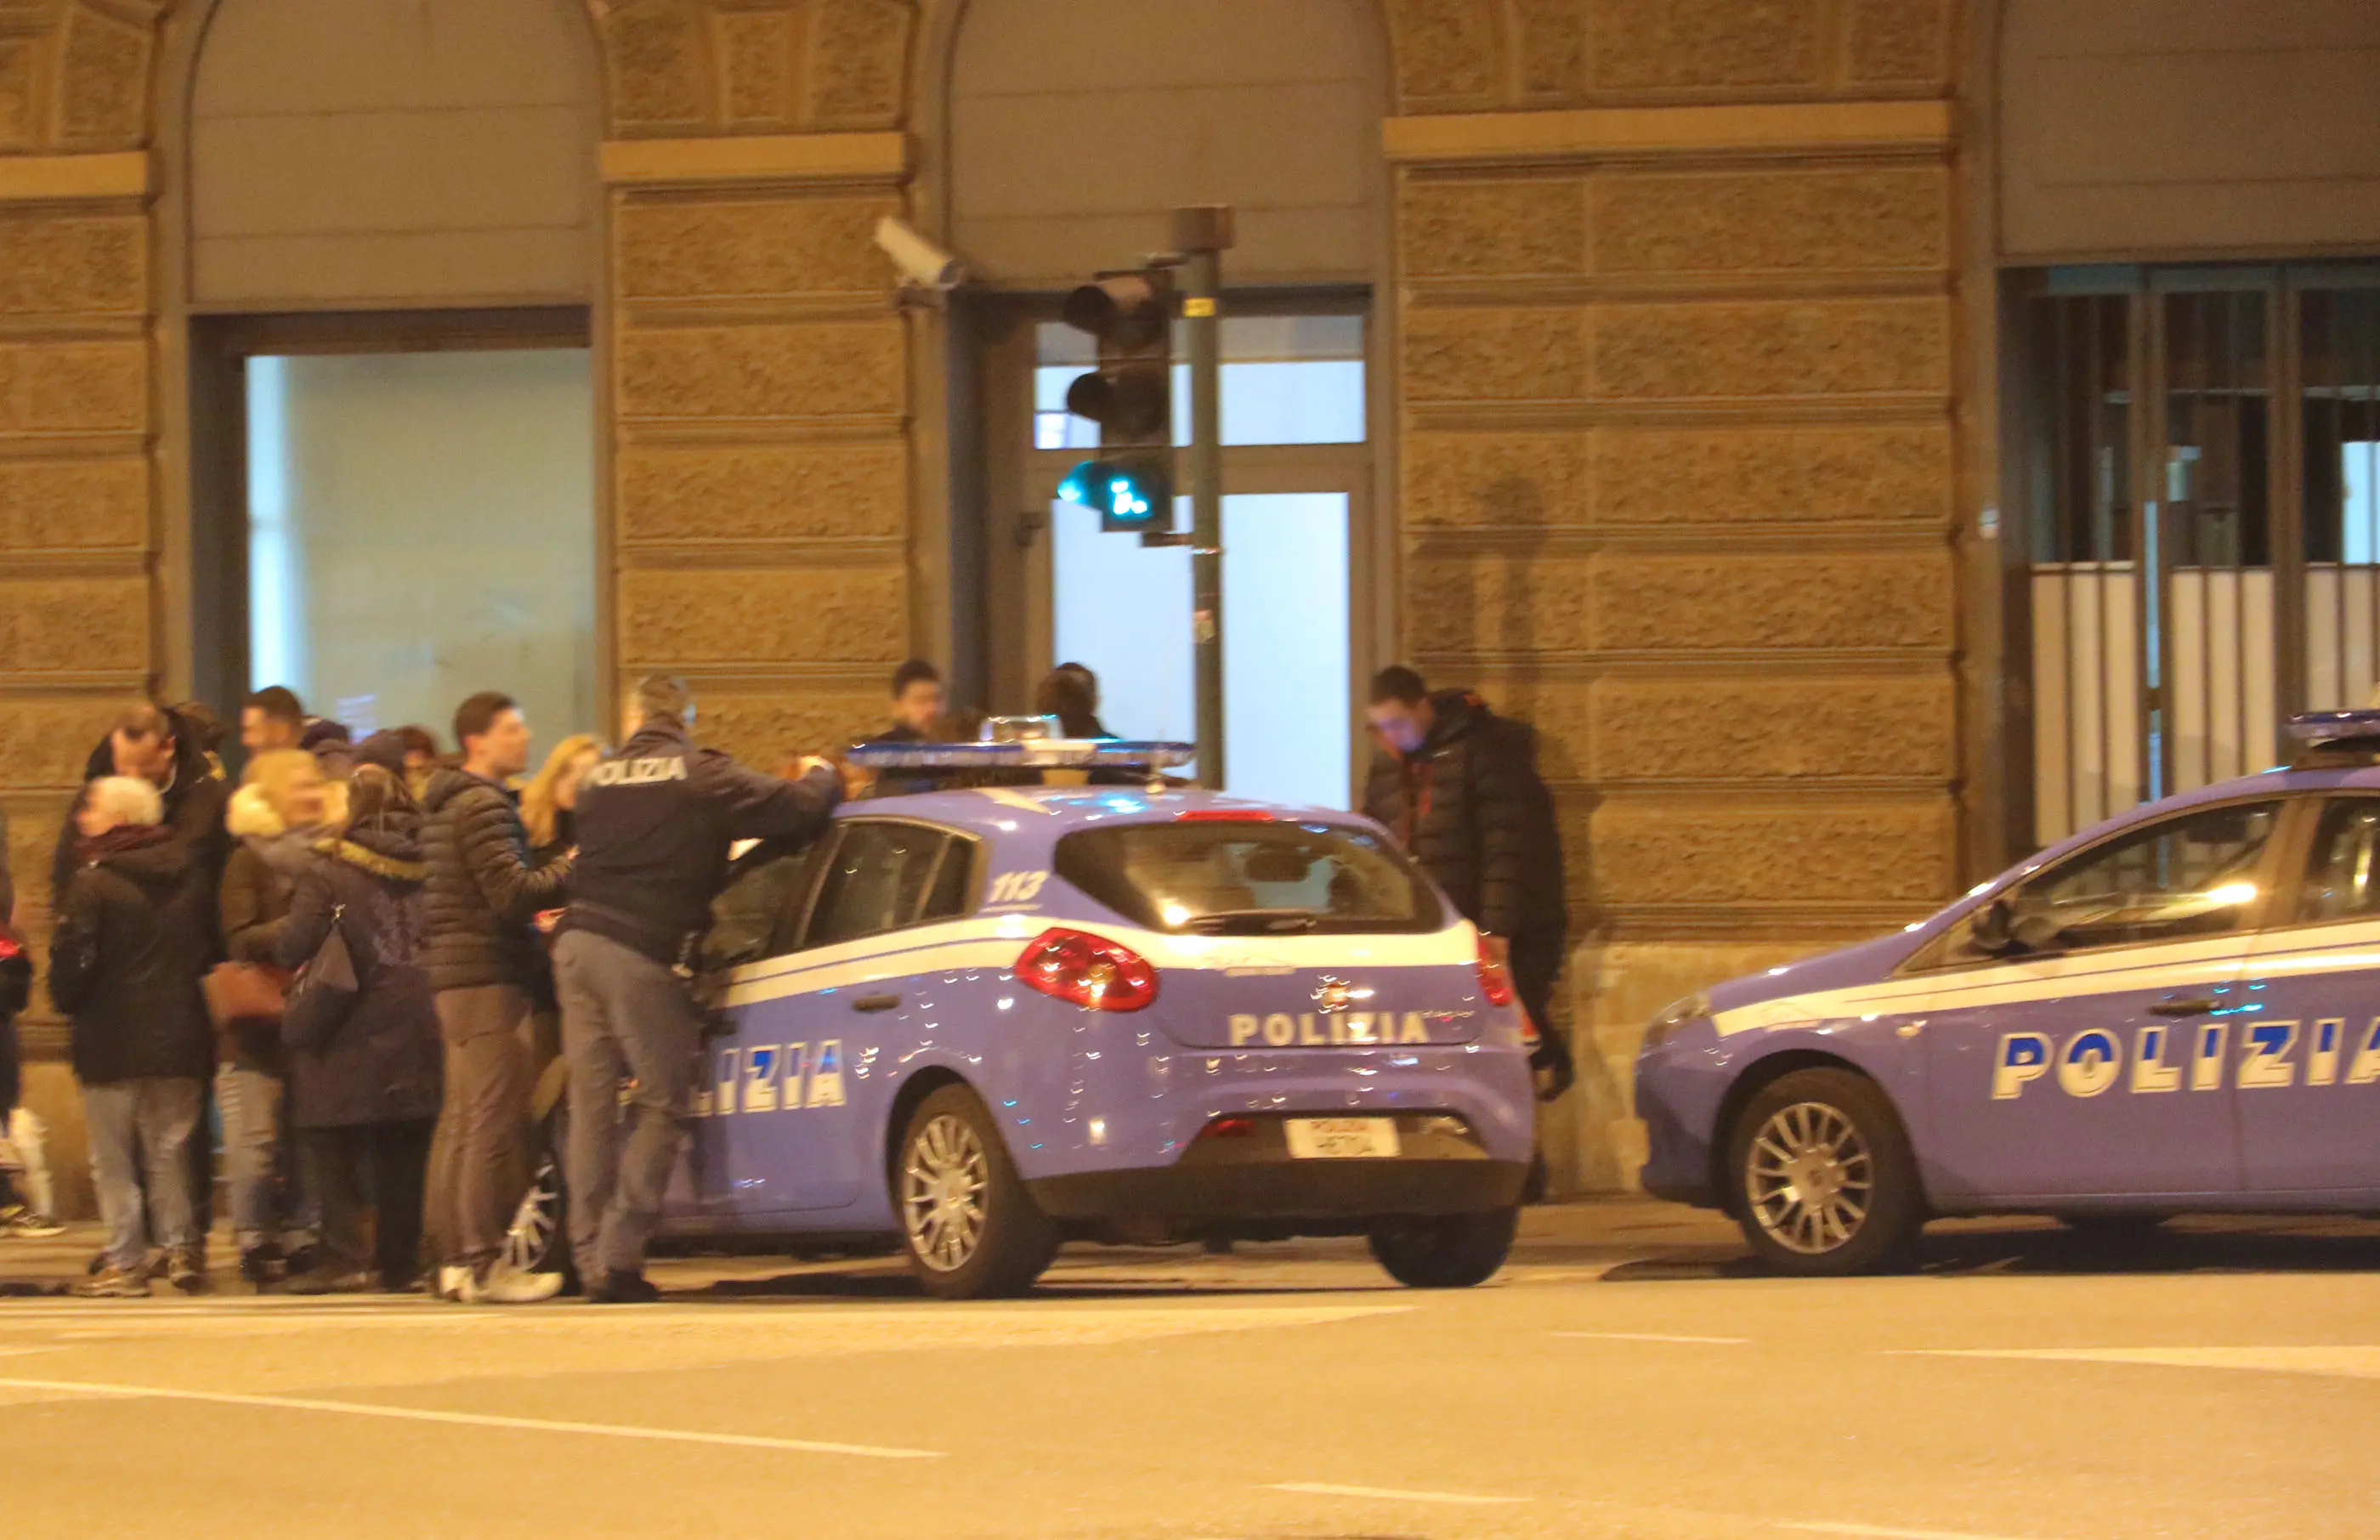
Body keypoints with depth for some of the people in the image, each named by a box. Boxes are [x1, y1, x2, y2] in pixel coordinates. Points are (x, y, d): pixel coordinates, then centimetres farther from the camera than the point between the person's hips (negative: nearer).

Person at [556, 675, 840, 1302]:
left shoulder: (600, 778, 16)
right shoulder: (704, 777, -1)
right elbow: (800, 810, -5)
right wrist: (821, 776, 19)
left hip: (579, 944, 5)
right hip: (644, 953, -5)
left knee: (592, 1105, 8)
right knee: (660, 1107, 3)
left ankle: (591, 1256, 6)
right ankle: (618, 1256, -5)